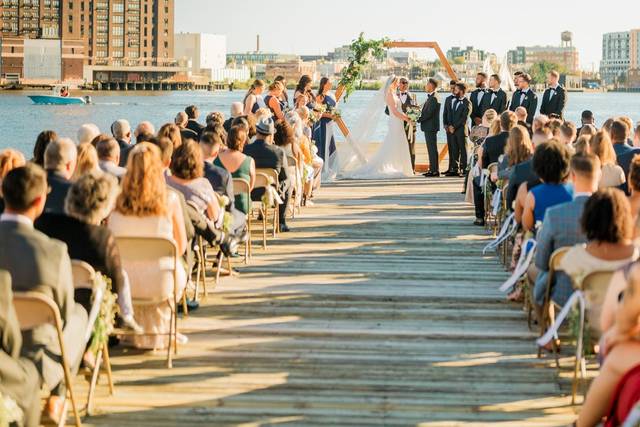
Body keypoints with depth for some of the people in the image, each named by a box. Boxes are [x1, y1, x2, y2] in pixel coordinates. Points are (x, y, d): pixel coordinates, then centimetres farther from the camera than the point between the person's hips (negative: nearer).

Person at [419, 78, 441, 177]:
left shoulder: (434, 98, -17)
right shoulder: (430, 97, 15)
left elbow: (429, 113, -22)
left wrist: (418, 119, -15)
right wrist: (419, 117, 4)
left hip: (431, 127, -10)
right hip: (428, 127, 10)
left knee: (432, 149, -8)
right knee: (431, 149, 13)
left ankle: (435, 170, -6)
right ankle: (432, 169, 17)